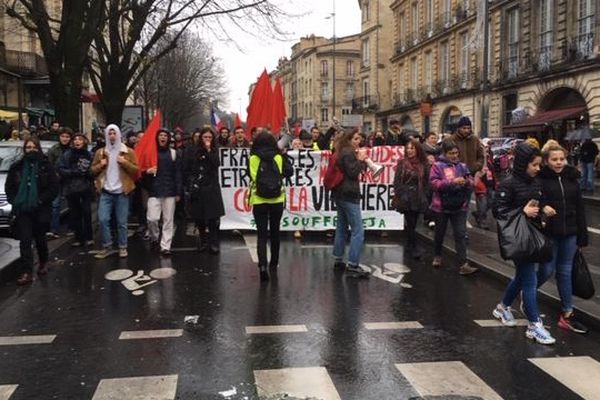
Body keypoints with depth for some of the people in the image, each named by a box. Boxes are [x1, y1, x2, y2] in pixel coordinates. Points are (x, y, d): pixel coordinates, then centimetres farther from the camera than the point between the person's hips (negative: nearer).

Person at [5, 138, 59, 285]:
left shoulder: (46, 166, -1)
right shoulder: (17, 167, 7)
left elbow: (54, 187, -6)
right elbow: (9, 187, 10)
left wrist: (41, 200, -14)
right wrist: (15, 201, -5)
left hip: (40, 210, -1)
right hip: (22, 210, 1)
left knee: (40, 238, 12)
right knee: (25, 240, -5)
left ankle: (44, 263, 36)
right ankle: (26, 272, -6)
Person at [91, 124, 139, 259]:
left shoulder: (128, 152, 3)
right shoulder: (100, 152, 9)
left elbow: (136, 170, -1)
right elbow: (93, 170, 13)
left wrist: (125, 162, -16)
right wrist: (100, 165, -7)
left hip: (122, 192, -2)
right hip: (106, 192, 2)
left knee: (122, 222, 3)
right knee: (103, 219, -4)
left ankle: (123, 247, 15)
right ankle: (107, 247, 9)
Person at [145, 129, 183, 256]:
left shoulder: (174, 153, 6)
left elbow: (178, 174, 4)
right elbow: (143, 170, 11)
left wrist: (178, 192, -1)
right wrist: (147, 171, -13)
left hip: (170, 191, 0)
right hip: (154, 191, 0)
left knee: (168, 220, 1)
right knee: (152, 218, -8)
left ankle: (165, 246, 7)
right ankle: (154, 237, 20)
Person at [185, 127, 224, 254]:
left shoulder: (214, 150, 8)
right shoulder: (193, 151, 5)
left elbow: (216, 164, -10)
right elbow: (187, 170, 5)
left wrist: (209, 150, -11)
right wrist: (190, 185, -2)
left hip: (211, 187, 0)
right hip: (197, 188, 0)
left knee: (213, 216, -7)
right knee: (199, 216, 6)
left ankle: (213, 243, -2)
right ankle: (202, 241, 21)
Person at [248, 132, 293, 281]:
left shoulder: (252, 158, -8)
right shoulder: (279, 157, -5)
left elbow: (251, 176, 1)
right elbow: (289, 172, 4)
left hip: (259, 201, -2)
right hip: (277, 200, 2)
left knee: (261, 234, 2)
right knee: (274, 232, 18)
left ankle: (263, 265, -16)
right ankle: (273, 263, 31)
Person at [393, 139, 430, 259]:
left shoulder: (424, 164, 4)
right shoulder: (402, 163, 0)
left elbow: (426, 182, 5)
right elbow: (397, 181, -2)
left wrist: (425, 197, -1)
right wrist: (400, 195, -9)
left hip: (418, 199, 2)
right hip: (406, 199, -2)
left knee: (412, 223, 10)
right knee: (411, 223, -6)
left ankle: (409, 245, 25)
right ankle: (413, 248, 0)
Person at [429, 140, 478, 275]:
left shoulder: (462, 166, 4)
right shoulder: (437, 166, -7)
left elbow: (472, 183, 5)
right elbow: (434, 183, -17)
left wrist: (466, 182, -18)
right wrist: (452, 182, -25)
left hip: (459, 206, 2)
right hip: (442, 206, -2)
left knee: (460, 235, -3)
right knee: (440, 233, 16)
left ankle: (463, 265, -5)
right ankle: (437, 256, 38)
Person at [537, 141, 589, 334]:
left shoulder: (571, 178, 6)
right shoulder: (539, 178, -10)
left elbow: (580, 208, 8)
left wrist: (582, 236, 8)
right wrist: (541, 208, -30)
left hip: (569, 234, 5)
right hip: (548, 233, -5)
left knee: (565, 272, 11)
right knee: (547, 270, 1)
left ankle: (567, 314, 20)